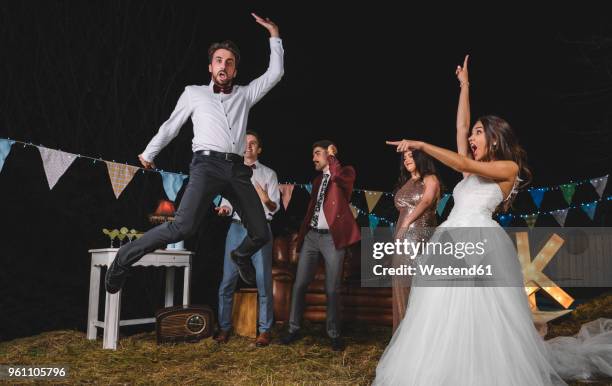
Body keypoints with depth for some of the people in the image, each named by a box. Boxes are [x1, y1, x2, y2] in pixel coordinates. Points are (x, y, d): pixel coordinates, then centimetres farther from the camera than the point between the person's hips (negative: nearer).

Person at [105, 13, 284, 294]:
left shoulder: (244, 94, 22)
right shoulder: (194, 92, 17)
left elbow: (275, 74, 18)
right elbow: (171, 126, 24)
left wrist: (274, 34, 17)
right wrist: (149, 153, 30)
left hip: (238, 169, 4)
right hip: (207, 164, -4)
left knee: (261, 234, 3)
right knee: (183, 226, -27)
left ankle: (241, 256, 38)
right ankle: (125, 257, -8)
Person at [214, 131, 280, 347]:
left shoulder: (268, 174, 6)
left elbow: (276, 207, -2)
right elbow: (227, 200, 11)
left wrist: (267, 201, -23)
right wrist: (224, 208, -11)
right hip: (237, 228, 2)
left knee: (264, 282, 0)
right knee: (227, 281, 2)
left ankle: (265, 330, 10)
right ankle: (224, 327, 13)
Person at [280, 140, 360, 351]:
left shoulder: (347, 173, 1)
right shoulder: (318, 179, 20)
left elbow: (337, 176, -24)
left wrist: (332, 156, -9)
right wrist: (301, 233, 13)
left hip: (332, 237, -6)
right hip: (311, 235, 6)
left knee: (332, 289, 1)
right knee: (299, 284, 4)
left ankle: (334, 334, 14)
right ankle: (294, 328, 15)